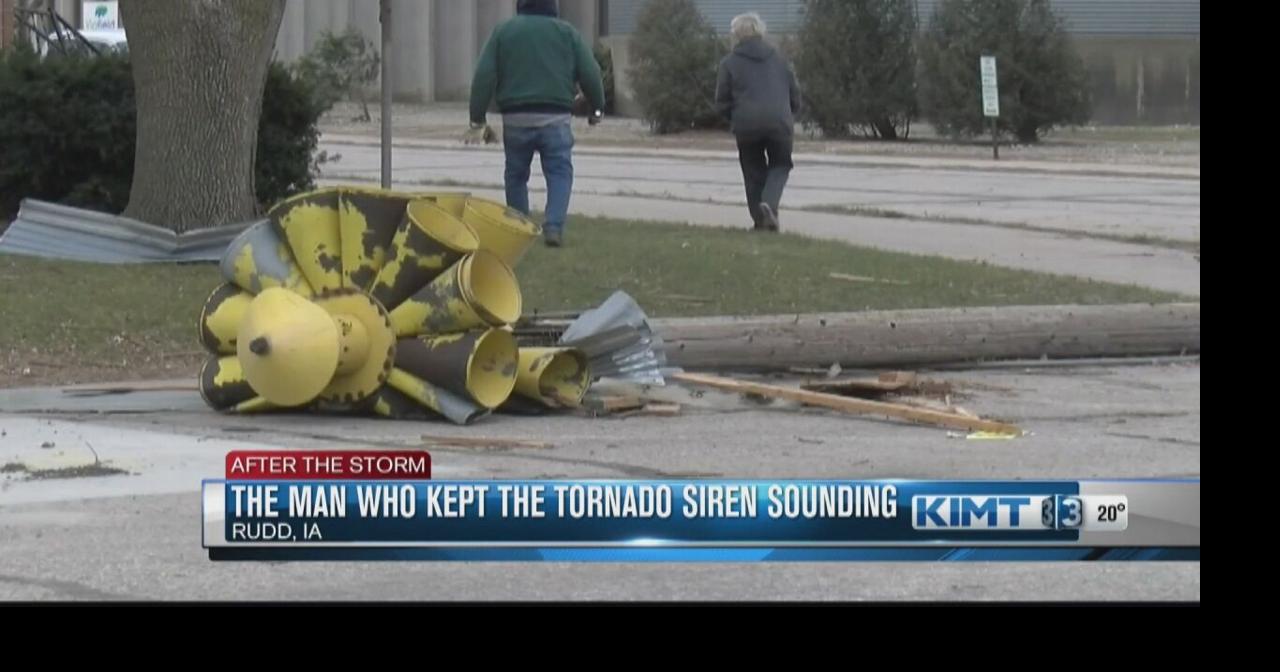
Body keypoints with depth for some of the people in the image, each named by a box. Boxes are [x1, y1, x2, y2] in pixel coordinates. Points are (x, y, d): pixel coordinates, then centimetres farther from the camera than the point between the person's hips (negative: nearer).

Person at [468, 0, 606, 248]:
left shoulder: (503, 32, 9)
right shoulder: (567, 33, 7)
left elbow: (484, 76, 4)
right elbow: (590, 74, 3)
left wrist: (478, 120, 6)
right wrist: (597, 108, 18)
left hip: (515, 118, 1)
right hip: (555, 118, -1)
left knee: (516, 176, 13)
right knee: (560, 173, 1)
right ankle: (554, 226, -17)